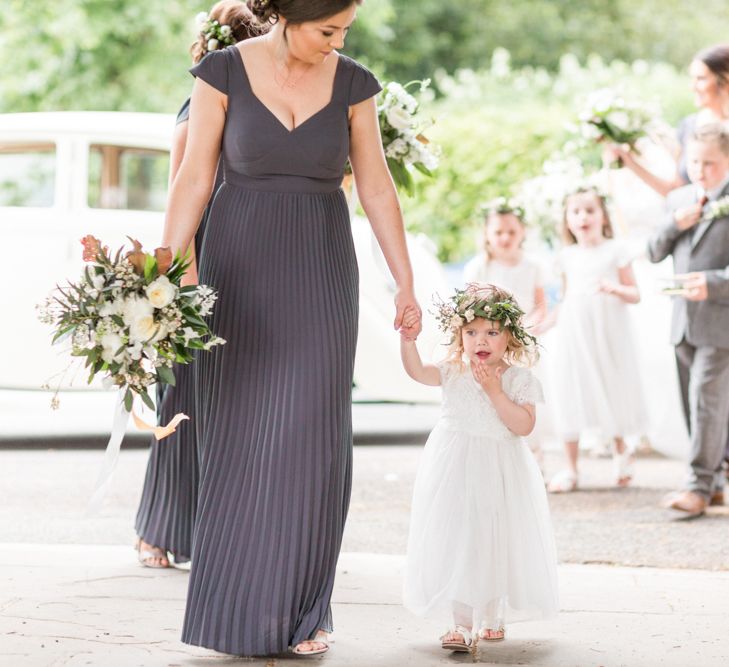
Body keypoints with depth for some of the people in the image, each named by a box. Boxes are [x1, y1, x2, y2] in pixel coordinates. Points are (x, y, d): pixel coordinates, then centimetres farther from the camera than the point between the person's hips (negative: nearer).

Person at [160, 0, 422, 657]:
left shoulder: (351, 82, 0)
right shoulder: (224, 71, -5)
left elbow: (376, 187, 5)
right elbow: (194, 180, -4)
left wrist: (406, 283, 4)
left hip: (320, 273, 1)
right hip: (239, 269, -1)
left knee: (312, 438, -4)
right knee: (238, 435, 2)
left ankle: (303, 611, 5)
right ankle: (240, 604, 14)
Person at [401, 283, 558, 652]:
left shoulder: (519, 378, -4)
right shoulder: (454, 372, 0)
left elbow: (524, 425, -14)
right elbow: (416, 371, -17)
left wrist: (495, 392, -21)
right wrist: (408, 338, -33)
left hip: (501, 473, -1)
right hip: (456, 470, 1)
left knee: (496, 541, 6)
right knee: (457, 542, -1)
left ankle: (492, 618, 25)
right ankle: (462, 622, 5)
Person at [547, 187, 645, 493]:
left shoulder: (615, 251, 0)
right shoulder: (567, 257, 9)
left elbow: (635, 294, 0)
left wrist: (616, 289, -19)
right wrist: (558, 317, 8)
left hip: (608, 333, -2)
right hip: (572, 333, 2)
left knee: (612, 392, 3)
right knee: (571, 397, 1)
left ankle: (620, 452, 31)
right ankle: (570, 470, 9)